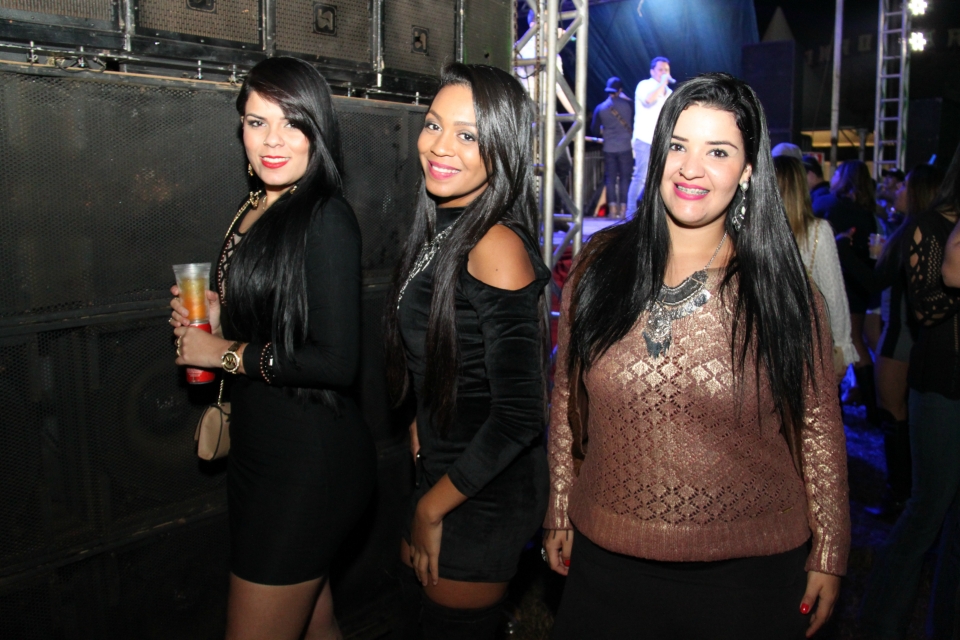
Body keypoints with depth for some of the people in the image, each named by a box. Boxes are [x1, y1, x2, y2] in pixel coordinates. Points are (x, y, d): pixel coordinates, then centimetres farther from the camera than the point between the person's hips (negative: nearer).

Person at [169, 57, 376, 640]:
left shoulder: (325, 220, -18)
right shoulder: (255, 210, 9)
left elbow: (337, 361, -24)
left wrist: (226, 353, -13)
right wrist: (218, 317, 1)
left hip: (309, 460, -8)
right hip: (263, 451, 8)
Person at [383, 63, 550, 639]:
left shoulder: (496, 246, -25)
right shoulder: (444, 231, 2)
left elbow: (519, 414, -26)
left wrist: (430, 507, -16)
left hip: (486, 494, -8)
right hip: (445, 470, 8)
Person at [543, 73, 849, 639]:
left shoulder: (781, 287, -6)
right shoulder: (599, 266, -3)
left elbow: (820, 427, 0)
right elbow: (566, 400, 4)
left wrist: (830, 555, 2)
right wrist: (560, 514, 7)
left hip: (749, 576, -1)